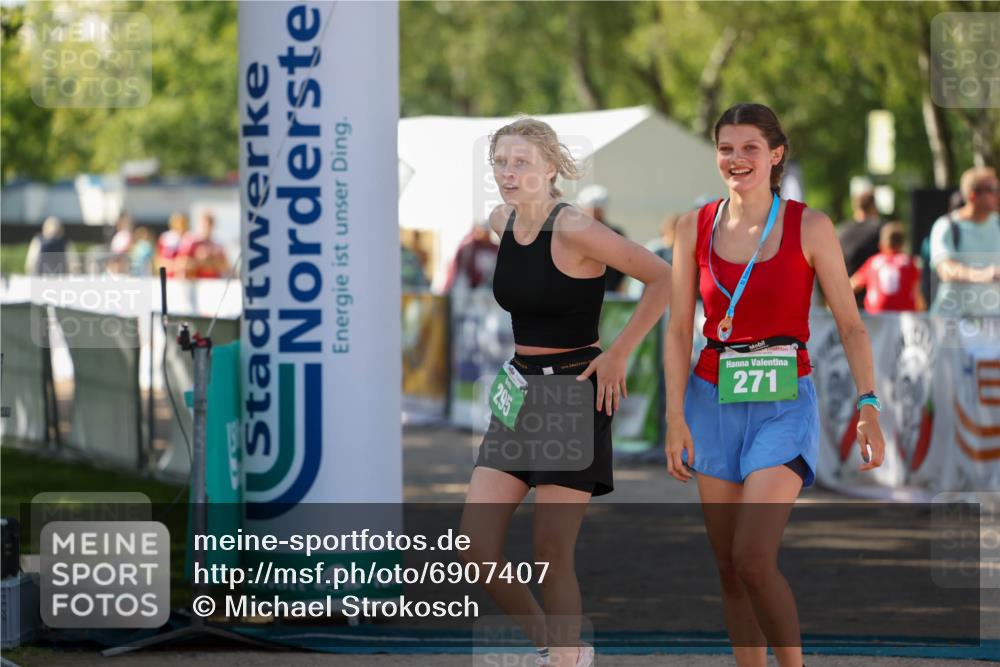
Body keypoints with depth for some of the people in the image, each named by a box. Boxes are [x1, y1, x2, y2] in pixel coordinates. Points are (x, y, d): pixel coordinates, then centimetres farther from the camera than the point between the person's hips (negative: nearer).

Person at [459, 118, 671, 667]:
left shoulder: (573, 230, -17)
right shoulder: (501, 222, 5)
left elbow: (664, 278, -16)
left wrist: (617, 354, -12)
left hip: (575, 395, -7)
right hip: (518, 391, 7)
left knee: (552, 557, -6)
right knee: (476, 554, 0)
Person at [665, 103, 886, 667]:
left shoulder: (810, 228, -4)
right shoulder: (695, 228, 4)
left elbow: (851, 324, -3)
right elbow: (679, 330, 4)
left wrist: (869, 406, -12)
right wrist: (676, 419, -3)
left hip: (783, 405, -4)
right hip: (713, 401, 4)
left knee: (753, 559, -18)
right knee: (728, 567, 5)